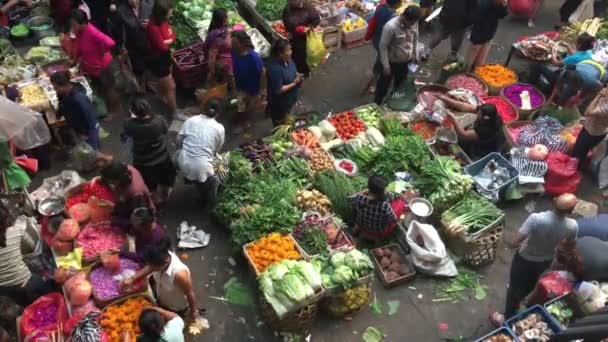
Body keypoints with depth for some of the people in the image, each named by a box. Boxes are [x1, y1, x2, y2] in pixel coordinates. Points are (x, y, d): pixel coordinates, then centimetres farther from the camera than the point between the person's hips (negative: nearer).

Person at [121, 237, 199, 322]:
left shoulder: (179, 274, -46)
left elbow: (190, 293, -27)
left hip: (177, 310, -6)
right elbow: (149, 268, -3)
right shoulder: (162, 256, -28)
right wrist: (132, 279, -11)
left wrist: (193, 311, -12)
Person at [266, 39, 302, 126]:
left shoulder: (288, 60, -8)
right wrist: (294, 83, -27)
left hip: (290, 99, 8)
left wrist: (298, 76, -10)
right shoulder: (275, 69, -36)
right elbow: (278, 90, -31)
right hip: (279, 104, -8)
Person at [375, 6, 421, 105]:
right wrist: (386, 66, -19)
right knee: (383, 86, 13)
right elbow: (383, 46, -22)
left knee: (400, 85, 25)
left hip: (406, 61, 6)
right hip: (392, 63, -6)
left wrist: (415, 56, 9)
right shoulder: (391, 26, -31)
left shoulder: (414, 23, -12)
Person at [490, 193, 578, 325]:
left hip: (525, 259, -4)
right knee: (530, 283, 34)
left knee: (515, 287, 20)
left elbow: (516, 242, -33)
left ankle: (507, 318, 39)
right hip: (546, 261, 4)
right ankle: (516, 302, 62)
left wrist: (515, 243, -8)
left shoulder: (536, 219, -38)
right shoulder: (572, 226, -27)